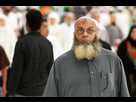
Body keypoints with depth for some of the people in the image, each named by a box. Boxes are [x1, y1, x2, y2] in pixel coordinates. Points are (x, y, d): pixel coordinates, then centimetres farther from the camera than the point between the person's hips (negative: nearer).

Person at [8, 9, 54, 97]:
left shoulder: (22, 43, -9)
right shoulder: (48, 43, 6)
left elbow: (16, 71, -10)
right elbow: (50, 69, 10)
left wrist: (11, 93, -6)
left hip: (23, 92, -4)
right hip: (41, 92, 5)